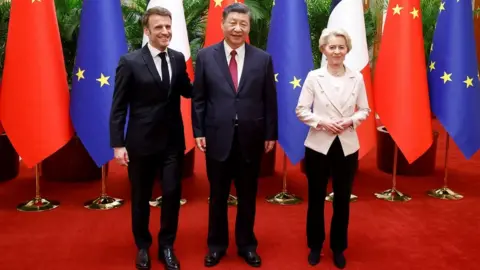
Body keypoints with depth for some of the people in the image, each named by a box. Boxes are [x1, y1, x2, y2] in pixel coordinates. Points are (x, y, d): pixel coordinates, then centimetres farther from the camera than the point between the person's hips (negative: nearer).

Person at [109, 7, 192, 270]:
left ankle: (167, 246, 27)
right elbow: (118, 107, -7)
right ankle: (143, 246, 33)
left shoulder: (178, 59, 3)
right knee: (140, 197, 12)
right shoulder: (130, 62, -9)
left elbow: (187, 91, 11)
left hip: (173, 141, 3)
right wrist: (118, 144, -11)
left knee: (172, 194, 7)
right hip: (141, 141, -3)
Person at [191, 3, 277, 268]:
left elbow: (270, 100, 3)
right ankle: (216, 244, 30)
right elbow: (198, 98, 2)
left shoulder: (263, 59, 2)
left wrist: (270, 134, 1)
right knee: (218, 195, 12)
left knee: (247, 196, 13)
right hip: (218, 137, 0)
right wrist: (198, 131, -4)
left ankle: (246, 244, 31)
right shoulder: (206, 56, 1)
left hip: (251, 138, 1)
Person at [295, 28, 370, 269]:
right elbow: (301, 110, -4)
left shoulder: (357, 78, 1)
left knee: (342, 199, 11)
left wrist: (351, 120, -12)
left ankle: (338, 248, 29)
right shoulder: (314, 77, -4)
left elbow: (365, 109, 7)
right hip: (318, 145, -1)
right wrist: (321, 122, -18)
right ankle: (315, 246, 28)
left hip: (347, 146, 2)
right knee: (316, 199, 10)